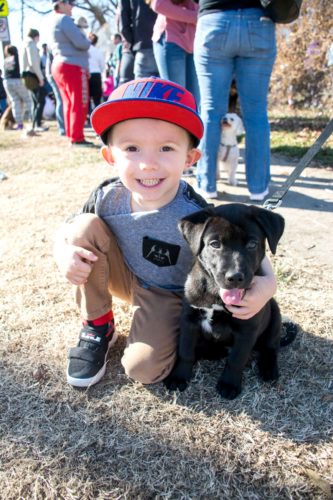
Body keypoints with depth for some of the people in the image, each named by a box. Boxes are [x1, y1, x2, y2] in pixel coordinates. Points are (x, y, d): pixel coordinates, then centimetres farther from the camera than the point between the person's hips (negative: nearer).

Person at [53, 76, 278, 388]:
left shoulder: (194, 216, -32)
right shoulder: (107, 198, -21)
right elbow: (64, 233, -5)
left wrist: (267, 281, -40)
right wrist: (63, 253, -29)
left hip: (167, 294, -3)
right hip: (124, 277, 4)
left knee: (143, 368, -23)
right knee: (85, 227, -21)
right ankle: (97, 327, -3)